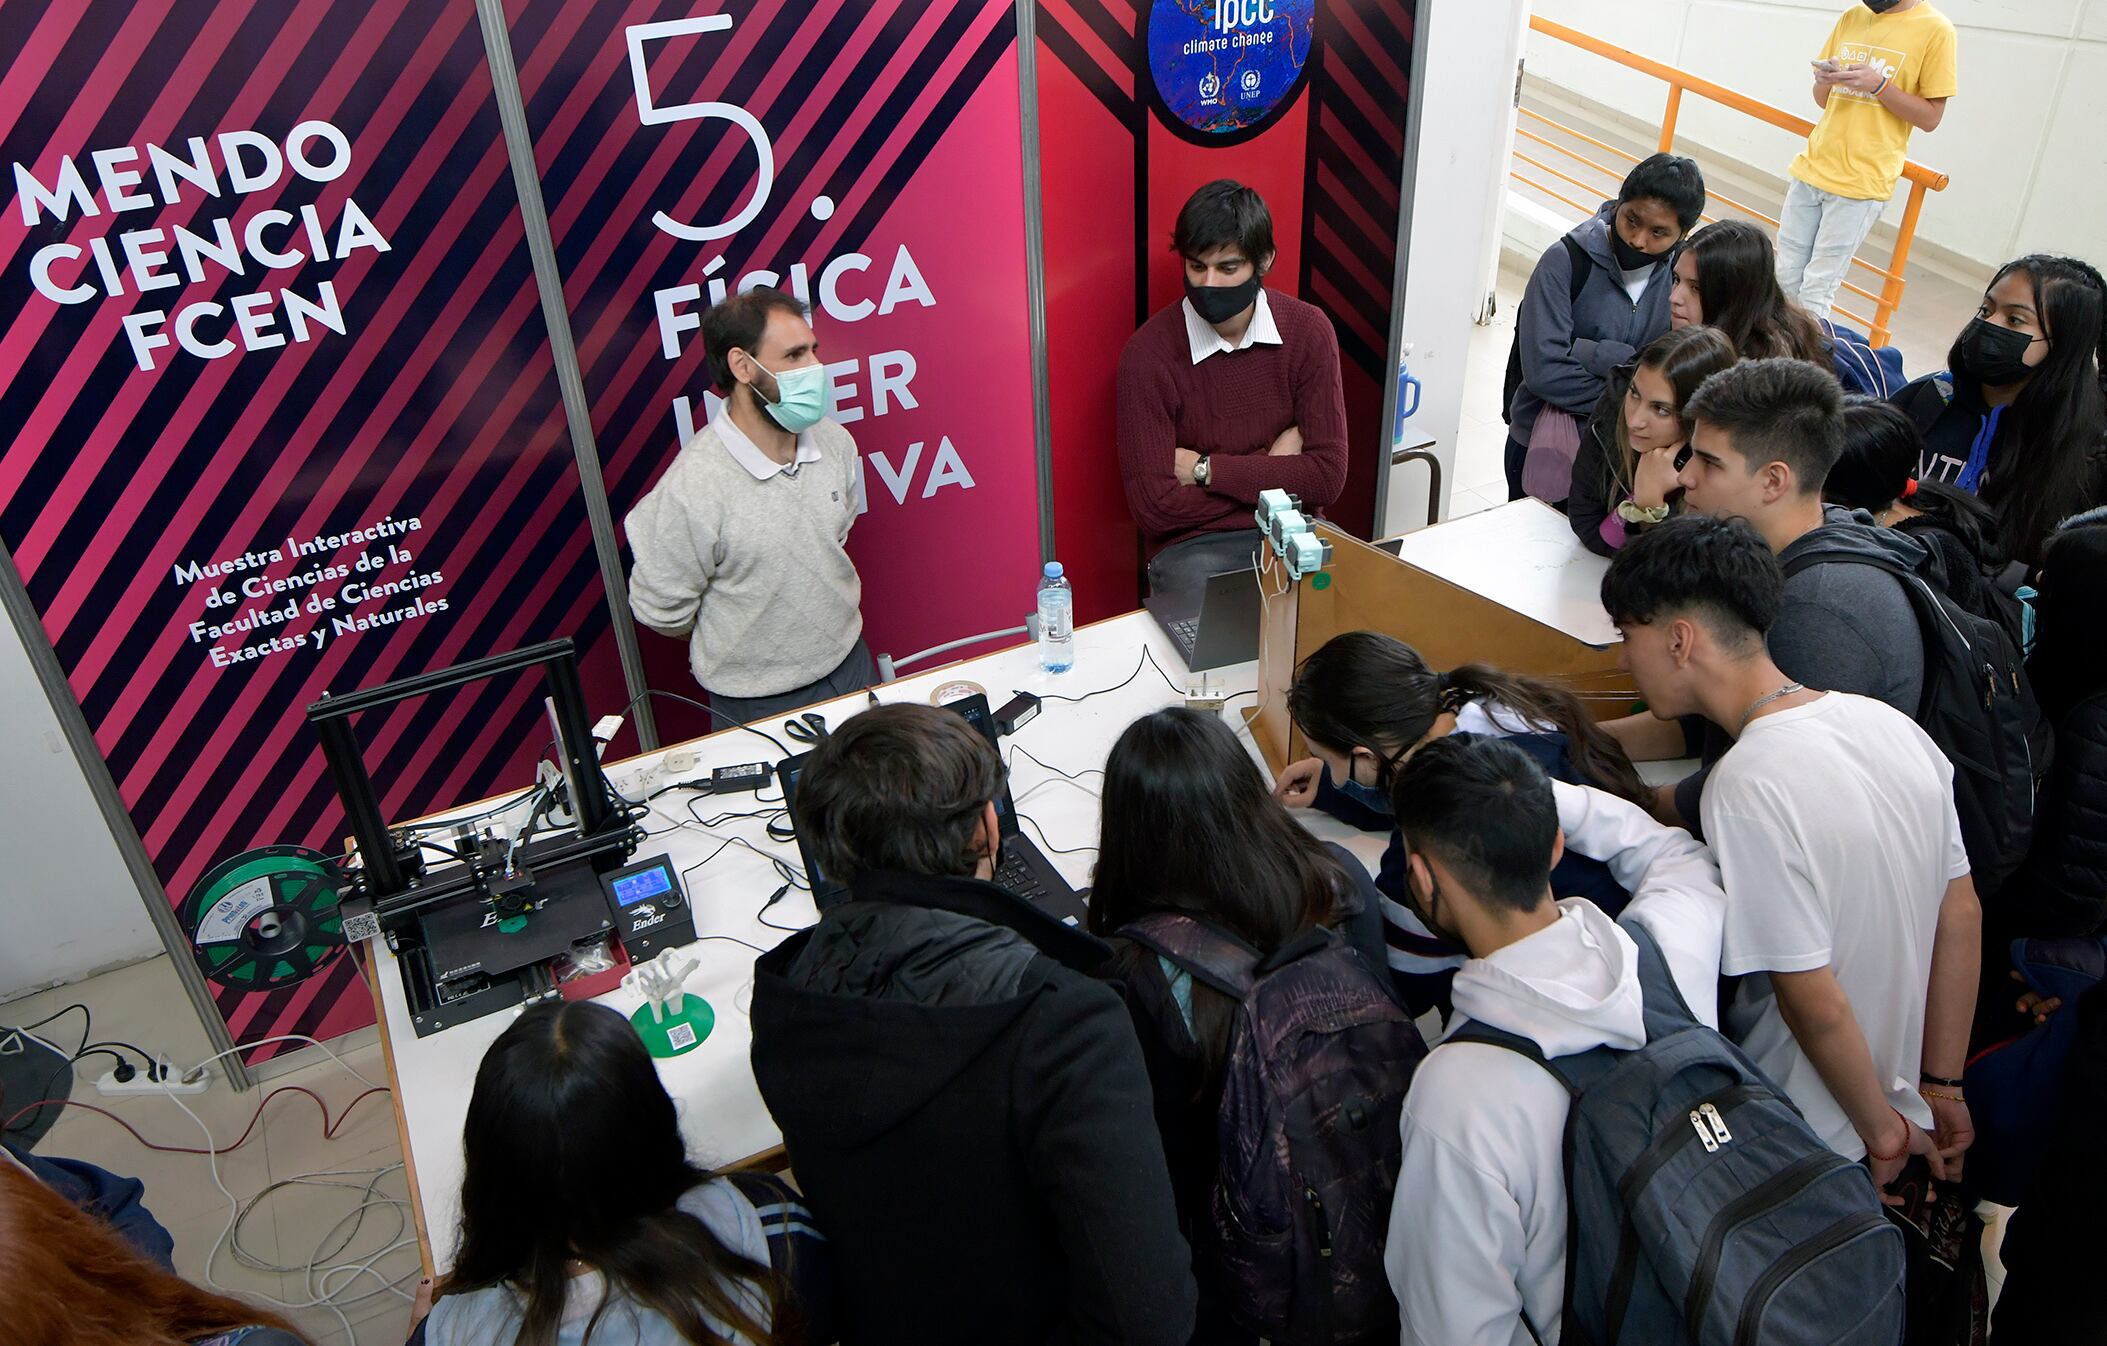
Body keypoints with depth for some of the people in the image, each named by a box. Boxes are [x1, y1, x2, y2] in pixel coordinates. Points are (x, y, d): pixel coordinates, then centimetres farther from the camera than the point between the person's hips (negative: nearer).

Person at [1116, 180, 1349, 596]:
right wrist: (1275, 471, -7)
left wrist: (1206, 468, -11)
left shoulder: (1308, 331, -2)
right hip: (1191, 546, -3)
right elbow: (1155, 506, -14)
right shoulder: (1147, 353, -10)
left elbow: (1327, 477, -6)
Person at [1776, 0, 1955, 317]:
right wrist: (1824, 81, -6)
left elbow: (1931, 117, -5)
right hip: (1812, 168, 5)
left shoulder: (1935, 29, -5)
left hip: (1861, 182, -5)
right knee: (1784, 279, 5)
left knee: (1815, 294, -6)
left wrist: (1878, 84, -17)